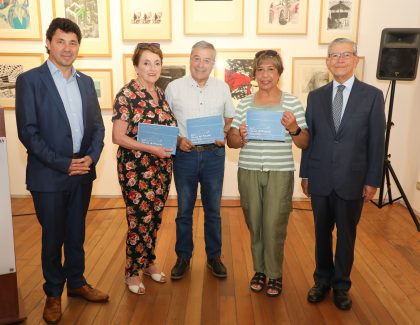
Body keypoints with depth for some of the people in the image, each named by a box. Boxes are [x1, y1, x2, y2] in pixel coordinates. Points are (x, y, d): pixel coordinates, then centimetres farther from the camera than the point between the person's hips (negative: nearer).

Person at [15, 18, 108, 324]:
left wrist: (91, 156, -7)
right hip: (49, 176, -4)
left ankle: (76, 282, 36)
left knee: (76, 234, 17)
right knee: (52, 238, 11)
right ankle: (54, 292, 30)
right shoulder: (29, 80, -7)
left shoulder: (86, 81, 9)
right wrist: (63, 164, -15)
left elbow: (98, 125, 9)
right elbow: (28, 131, -12)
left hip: (83, 172, 4)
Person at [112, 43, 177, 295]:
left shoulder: (160, 93, 9)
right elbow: (118, 137, -14)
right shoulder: (126, 95, -12)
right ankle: (133, 272, 21)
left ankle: (148, 262, 34)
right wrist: (152, 149, -21)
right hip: (136, 168, -6)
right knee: (140, 220, 2)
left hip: (162, 166, 7)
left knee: (155, 217, 15)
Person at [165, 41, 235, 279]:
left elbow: (230, 118, 14)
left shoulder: (223, 88, 4)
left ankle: (214, 256, 27)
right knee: (184, 210, 9)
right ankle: (183, 257, 25)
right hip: (185, 153, -1)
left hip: (214, 154, 1)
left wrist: (224, 135, -5)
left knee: (213, 209, 11)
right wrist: (178, 139, -12)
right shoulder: (174, 88, -1)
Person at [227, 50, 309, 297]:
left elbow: (304, 143, 0)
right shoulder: (245, 103, 5)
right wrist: (241, 137, -17)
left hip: (280, 173, -2)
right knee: (255, 225, 12)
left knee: (274, 227, 1)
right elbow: (231, 141, 5)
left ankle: (275, 274, 22)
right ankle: (260, 270, 32)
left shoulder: (292, 102, -1)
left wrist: (294, 129, -20)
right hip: (249, 172, 3)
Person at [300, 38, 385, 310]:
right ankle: (323, 280, 31)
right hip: (320, 180, 2)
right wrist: (305, 174, 5)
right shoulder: (316, 96, 6)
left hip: (352, 180, -2)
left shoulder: (372, 95, -2)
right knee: (322, 233, 13)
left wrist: (373, 180, -5)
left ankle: (341, 285, 29)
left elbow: (376, 142, -3)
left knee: (346, 235, 11)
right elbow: (308, 139, 6)